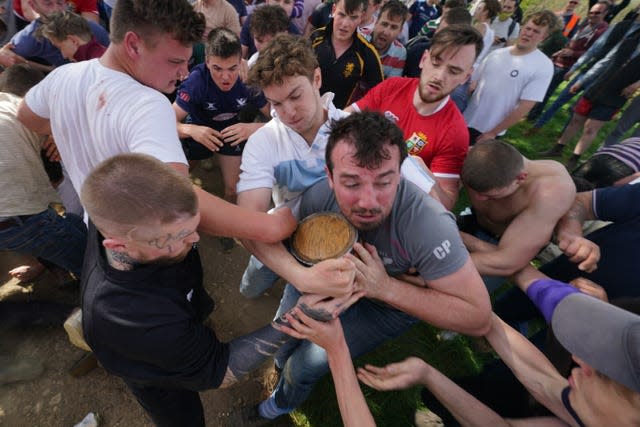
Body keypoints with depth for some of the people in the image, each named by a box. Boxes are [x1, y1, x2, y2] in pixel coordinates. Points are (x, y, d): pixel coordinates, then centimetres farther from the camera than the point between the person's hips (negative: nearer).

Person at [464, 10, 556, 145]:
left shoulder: (543, 66, -9)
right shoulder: (497, 54, 5)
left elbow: (525, 107, -14)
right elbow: (472, 82, 9)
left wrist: (492, 133, -15)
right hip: (466, 121, 5)